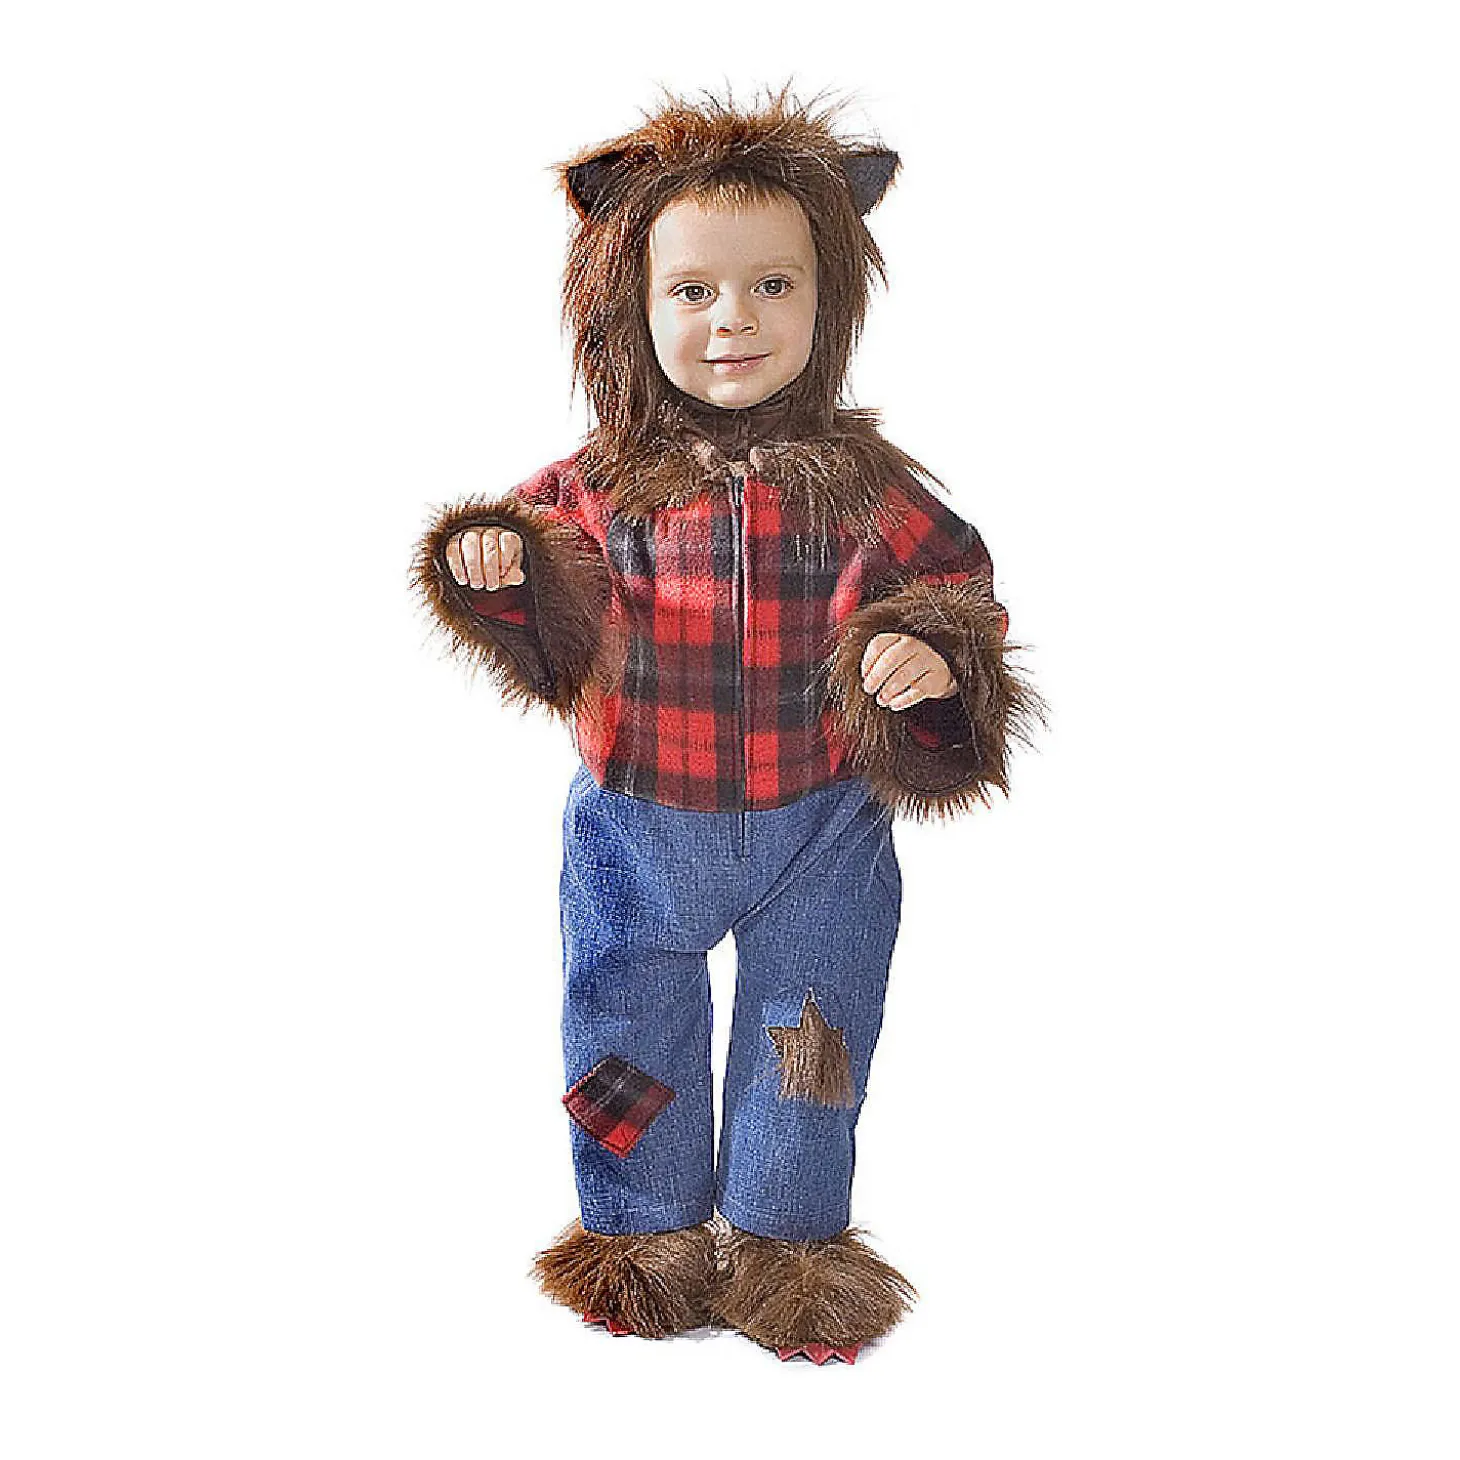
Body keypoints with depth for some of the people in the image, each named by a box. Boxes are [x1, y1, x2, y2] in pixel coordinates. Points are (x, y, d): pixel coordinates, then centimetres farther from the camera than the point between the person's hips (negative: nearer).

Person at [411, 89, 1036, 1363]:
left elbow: (960, 593, -6)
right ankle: (648, 1231, 41)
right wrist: (503, 574, -21)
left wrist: (936, 654, -28)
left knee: (807, 1042, 15)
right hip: (639, 828, 1)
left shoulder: (861, 484, -11)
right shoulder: (603, 486, -9)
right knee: (630, 1029, 17)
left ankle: (785, 1237, 40)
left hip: (818, 829, 0)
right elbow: (569, 648, -1)